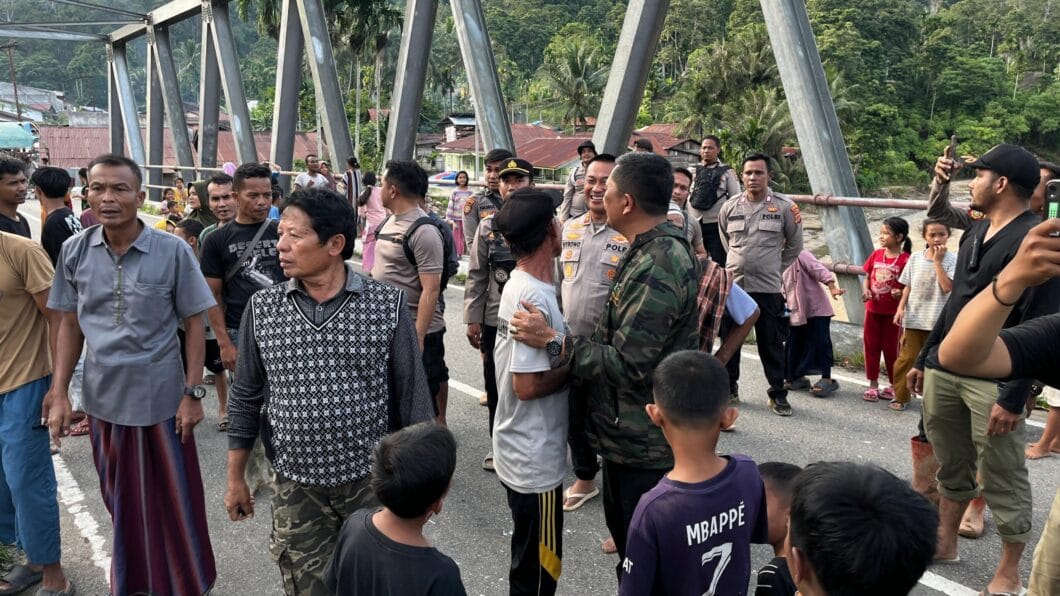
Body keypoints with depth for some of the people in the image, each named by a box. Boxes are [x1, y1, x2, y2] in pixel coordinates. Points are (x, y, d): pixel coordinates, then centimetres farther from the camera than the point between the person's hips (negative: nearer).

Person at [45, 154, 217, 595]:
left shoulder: (173, 251, -10)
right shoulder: (74, 251, -1)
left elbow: (193, 324, -5)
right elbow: (71, 326, 6)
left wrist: (193, 393, -8)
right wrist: (59, 394, 2)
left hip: (160, 395, -3)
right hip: (102, 396, 3)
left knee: (171, 498, 9)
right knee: (121, 499, 18)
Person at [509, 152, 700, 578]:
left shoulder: (655, 268, -26)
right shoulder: (660, 249, 8)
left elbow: (626, 365, -27)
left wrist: (553, 341, -22)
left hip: (642, 444, -10)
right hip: (631, 434, 10)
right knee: (625, 533, 25)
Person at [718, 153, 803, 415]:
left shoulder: (784, 207, -3)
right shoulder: (729, 207, 4)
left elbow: (795, 245, 9)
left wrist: (775, 268, 10)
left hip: (768, 288, -2)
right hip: (733, 284, 3)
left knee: (771, 344, 4)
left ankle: (778, 394, 15)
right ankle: (729, 387, 25)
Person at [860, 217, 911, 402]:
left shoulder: (905, 260, -14)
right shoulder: (876, 255, 1)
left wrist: (901, 293, -28)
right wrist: (865, 290, -10)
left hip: (893, 312, -5)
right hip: (873, 309, 5)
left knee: (891, 348, 7)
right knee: (871, 346, 10)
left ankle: (894, 386, 23)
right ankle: (873, 384, 23)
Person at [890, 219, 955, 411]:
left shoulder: (952, 259, -5)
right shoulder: (915, 258, 4)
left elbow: (947, 287, -17)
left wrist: (937, 261, -15)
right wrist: (901, 308, -2)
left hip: (938, 321, -2)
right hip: (914, 318, 3)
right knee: (906, 358, 5)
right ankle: (901, 396, 17)